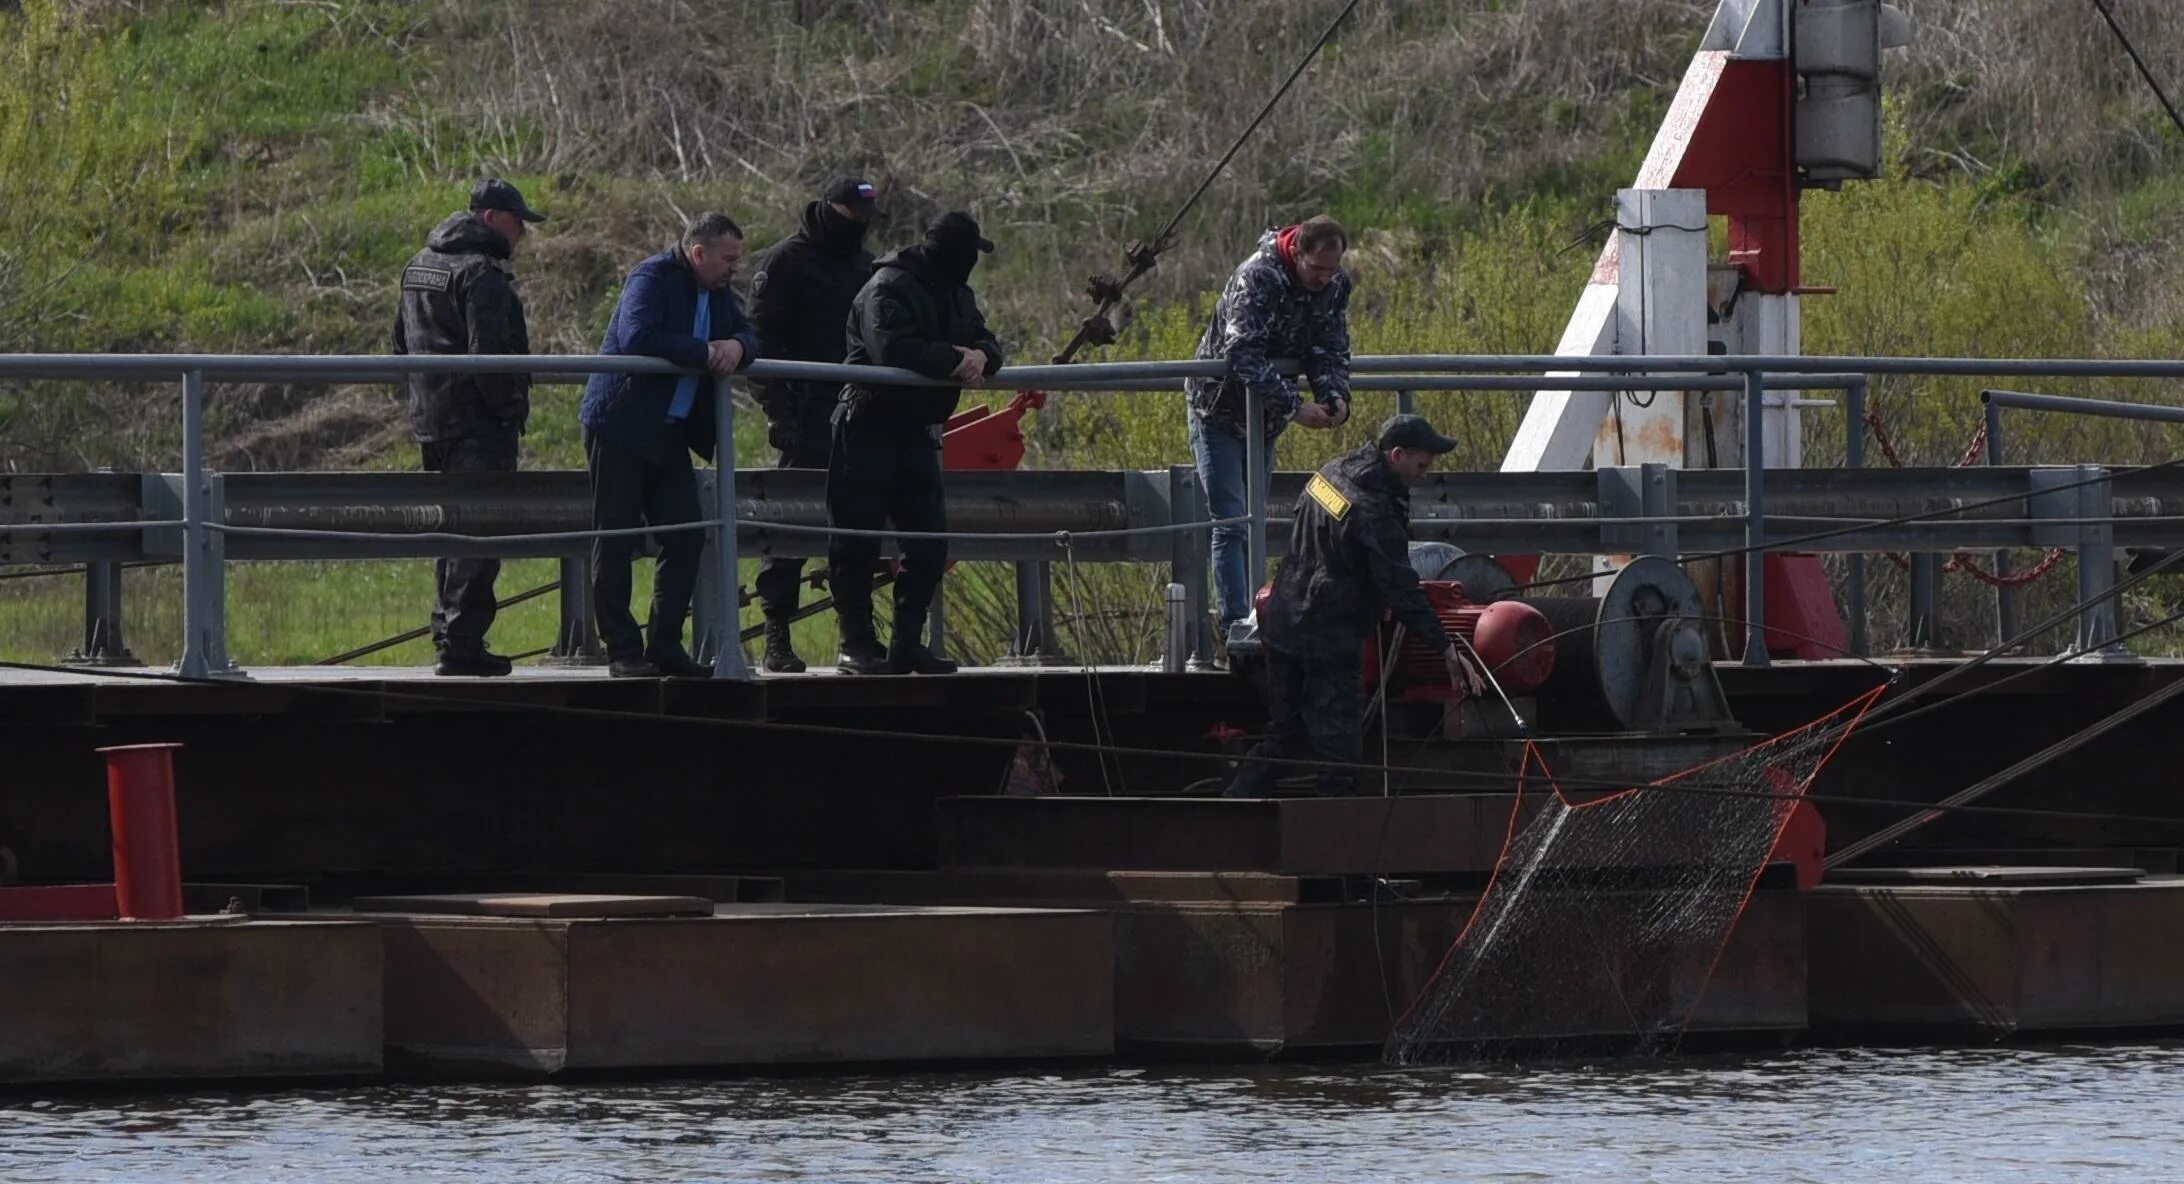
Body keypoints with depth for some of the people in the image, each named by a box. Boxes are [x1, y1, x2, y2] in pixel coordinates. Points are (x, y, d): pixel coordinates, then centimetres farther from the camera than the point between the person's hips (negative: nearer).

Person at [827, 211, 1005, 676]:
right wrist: (953, 360, -21)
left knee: (930, 544, 5)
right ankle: (856, 644, -1)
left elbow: (987, 343, 11)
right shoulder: (888, 288, -14)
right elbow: (891, 349, -28)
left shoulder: (957, 296, 13)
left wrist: (981, 357, -14)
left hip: (916, 431, 8)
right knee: (857, 543, -5)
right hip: (869, 427, -8)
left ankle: (908, 642, 13)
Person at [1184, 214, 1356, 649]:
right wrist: (1294, 407, -40)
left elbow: (1331, 351, -3)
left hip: (1266, 416, 7)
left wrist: (1335, 396, -25)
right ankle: (1235, 625, -19)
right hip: (1219, 407, -7)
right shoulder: (1257, 279, -28)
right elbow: (1243, 356, -35)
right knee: (1230, 522, -13)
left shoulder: (1335, 286, -6)